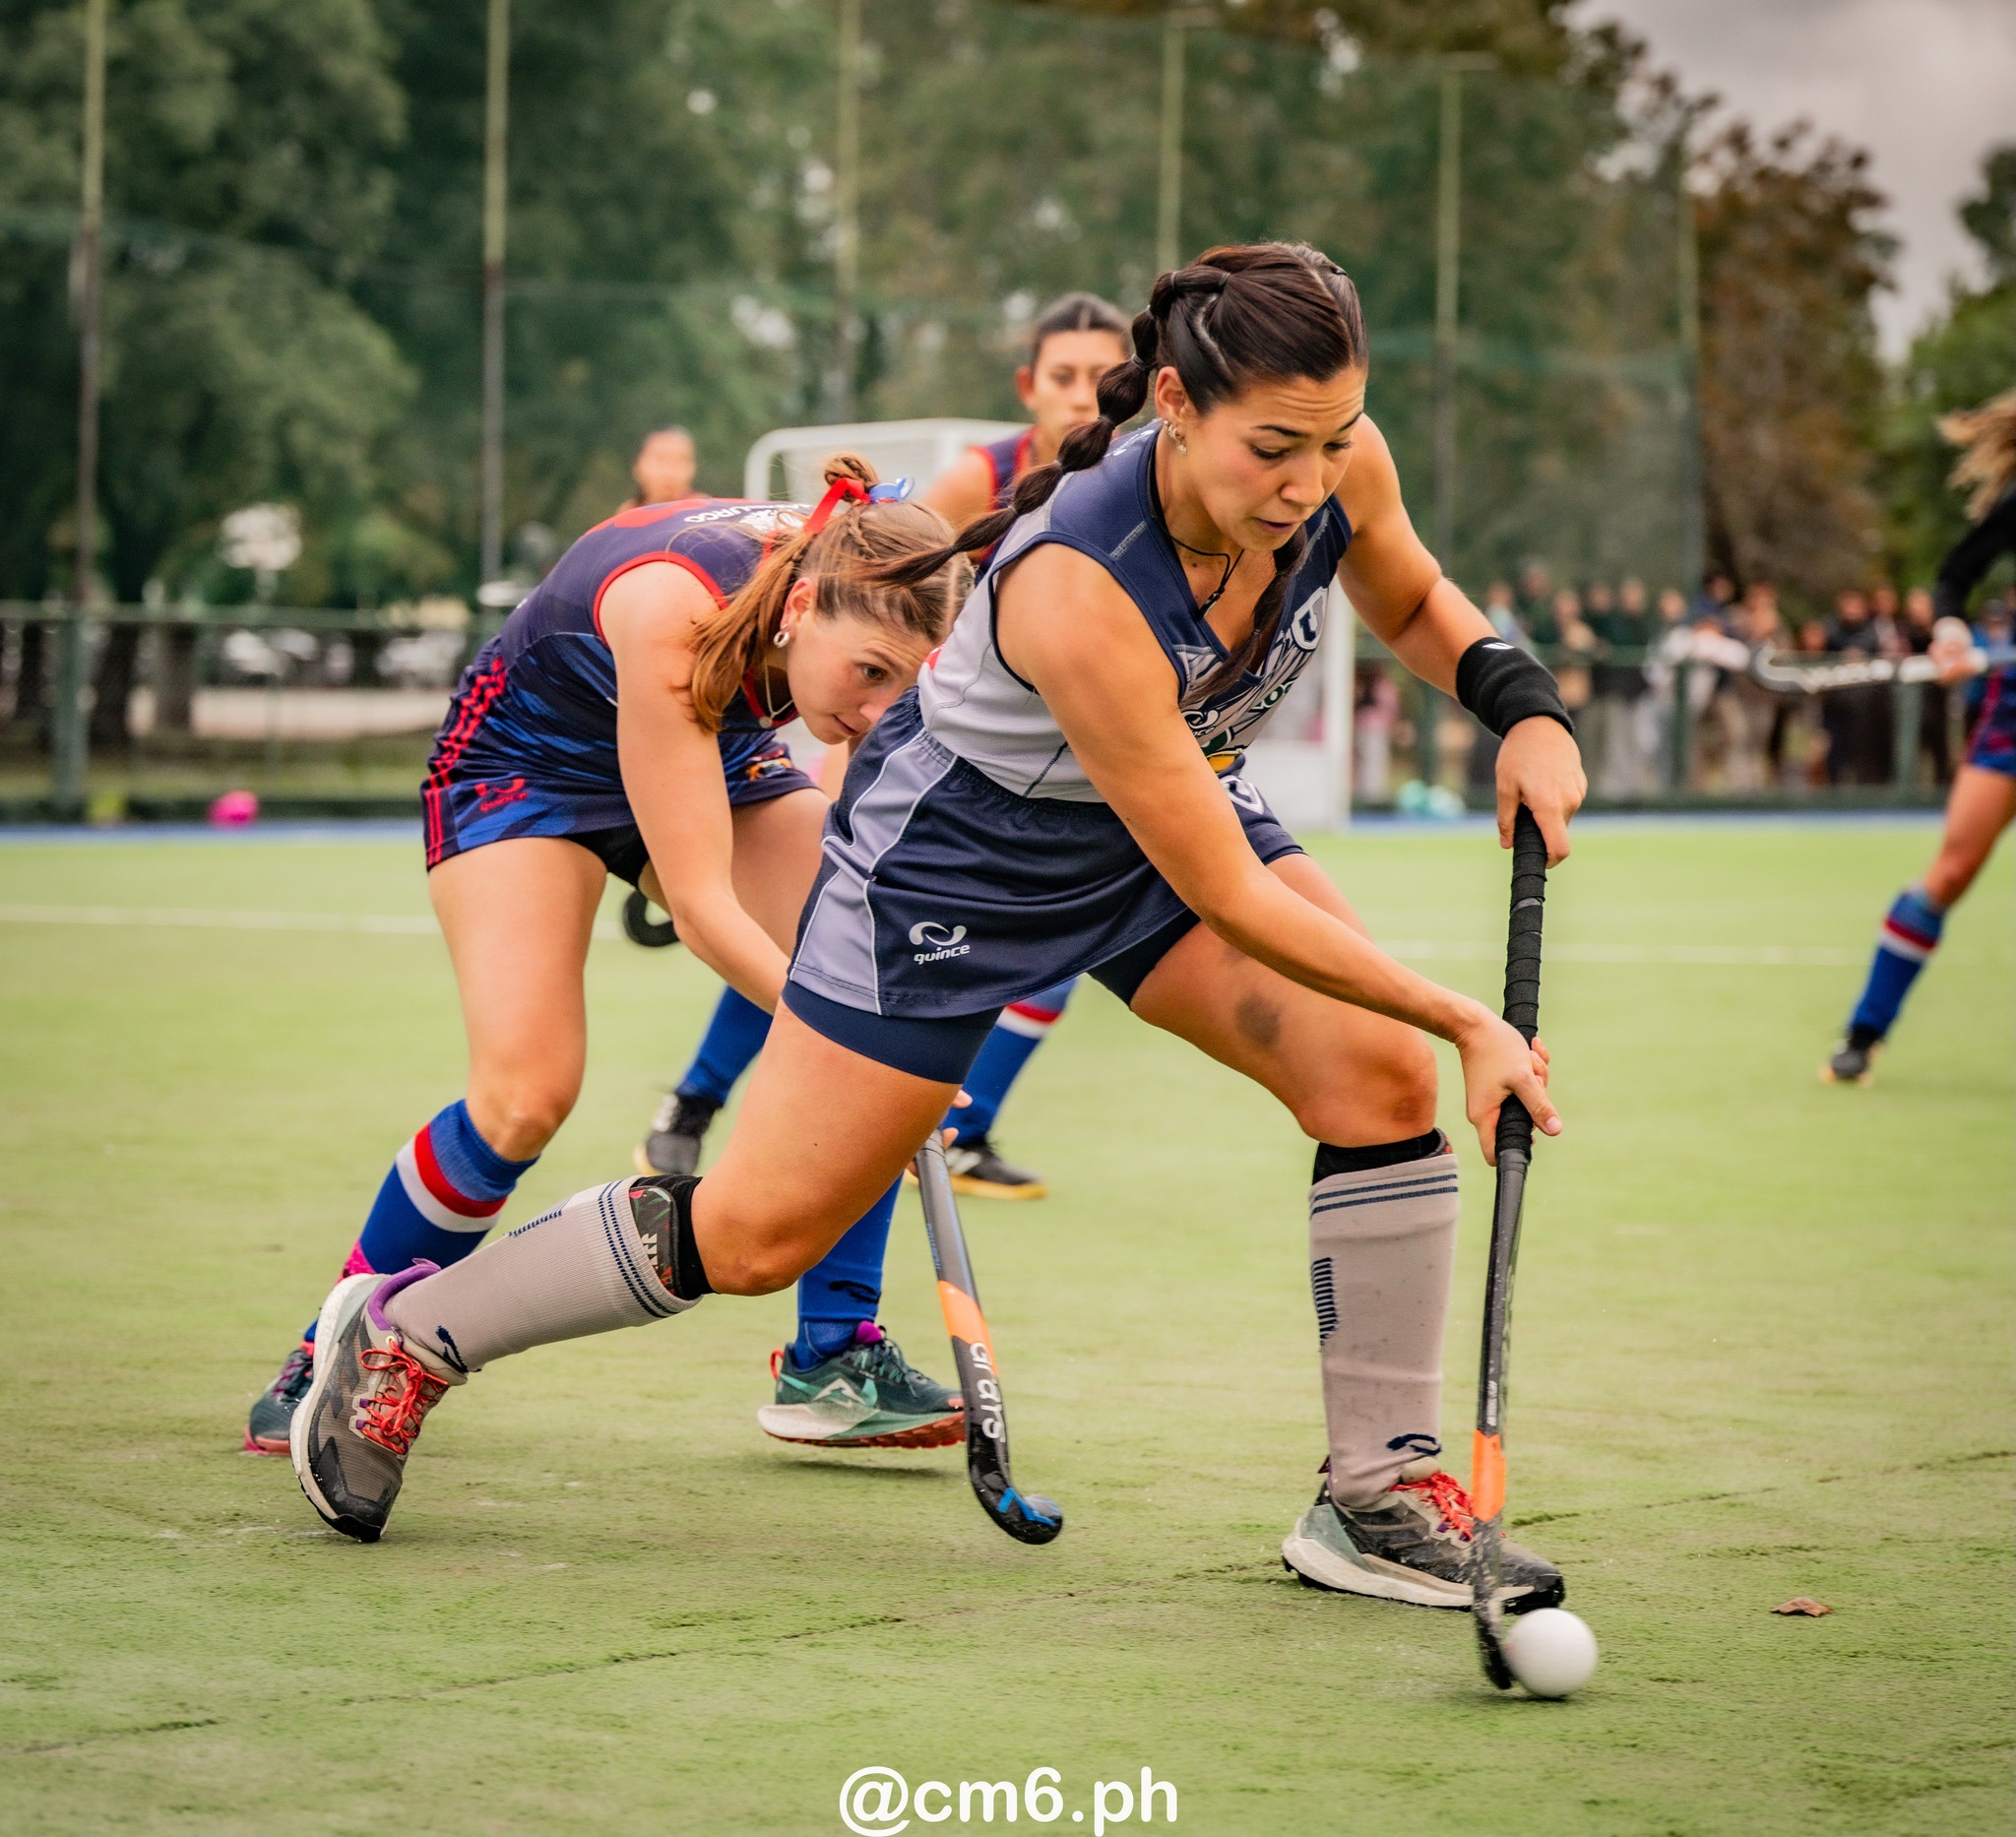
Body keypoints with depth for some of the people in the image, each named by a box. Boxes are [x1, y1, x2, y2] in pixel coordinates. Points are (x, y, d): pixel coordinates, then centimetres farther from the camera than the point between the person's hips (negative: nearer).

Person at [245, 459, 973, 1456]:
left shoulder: (858, 602, -24)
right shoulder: (670, 607, -41)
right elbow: (700, 903, -40)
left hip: (717, 755, 6)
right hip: (523, 762, -6)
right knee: (528, 1088, -24)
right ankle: (331, 1361, -3)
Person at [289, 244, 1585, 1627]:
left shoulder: (1341, 463, -22)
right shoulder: (1075, 586, -41)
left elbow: (1411, 598, 6)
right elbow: (1225, 896, -34)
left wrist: (1522, 703, -14)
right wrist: (1464, 1021, -29)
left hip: (1183, 802, 6)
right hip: (956, 851, -6)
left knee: (1377, 1075, -18)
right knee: (760, 1234, 1)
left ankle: (1385, 1495, -5)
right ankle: (405, 1336, 24)